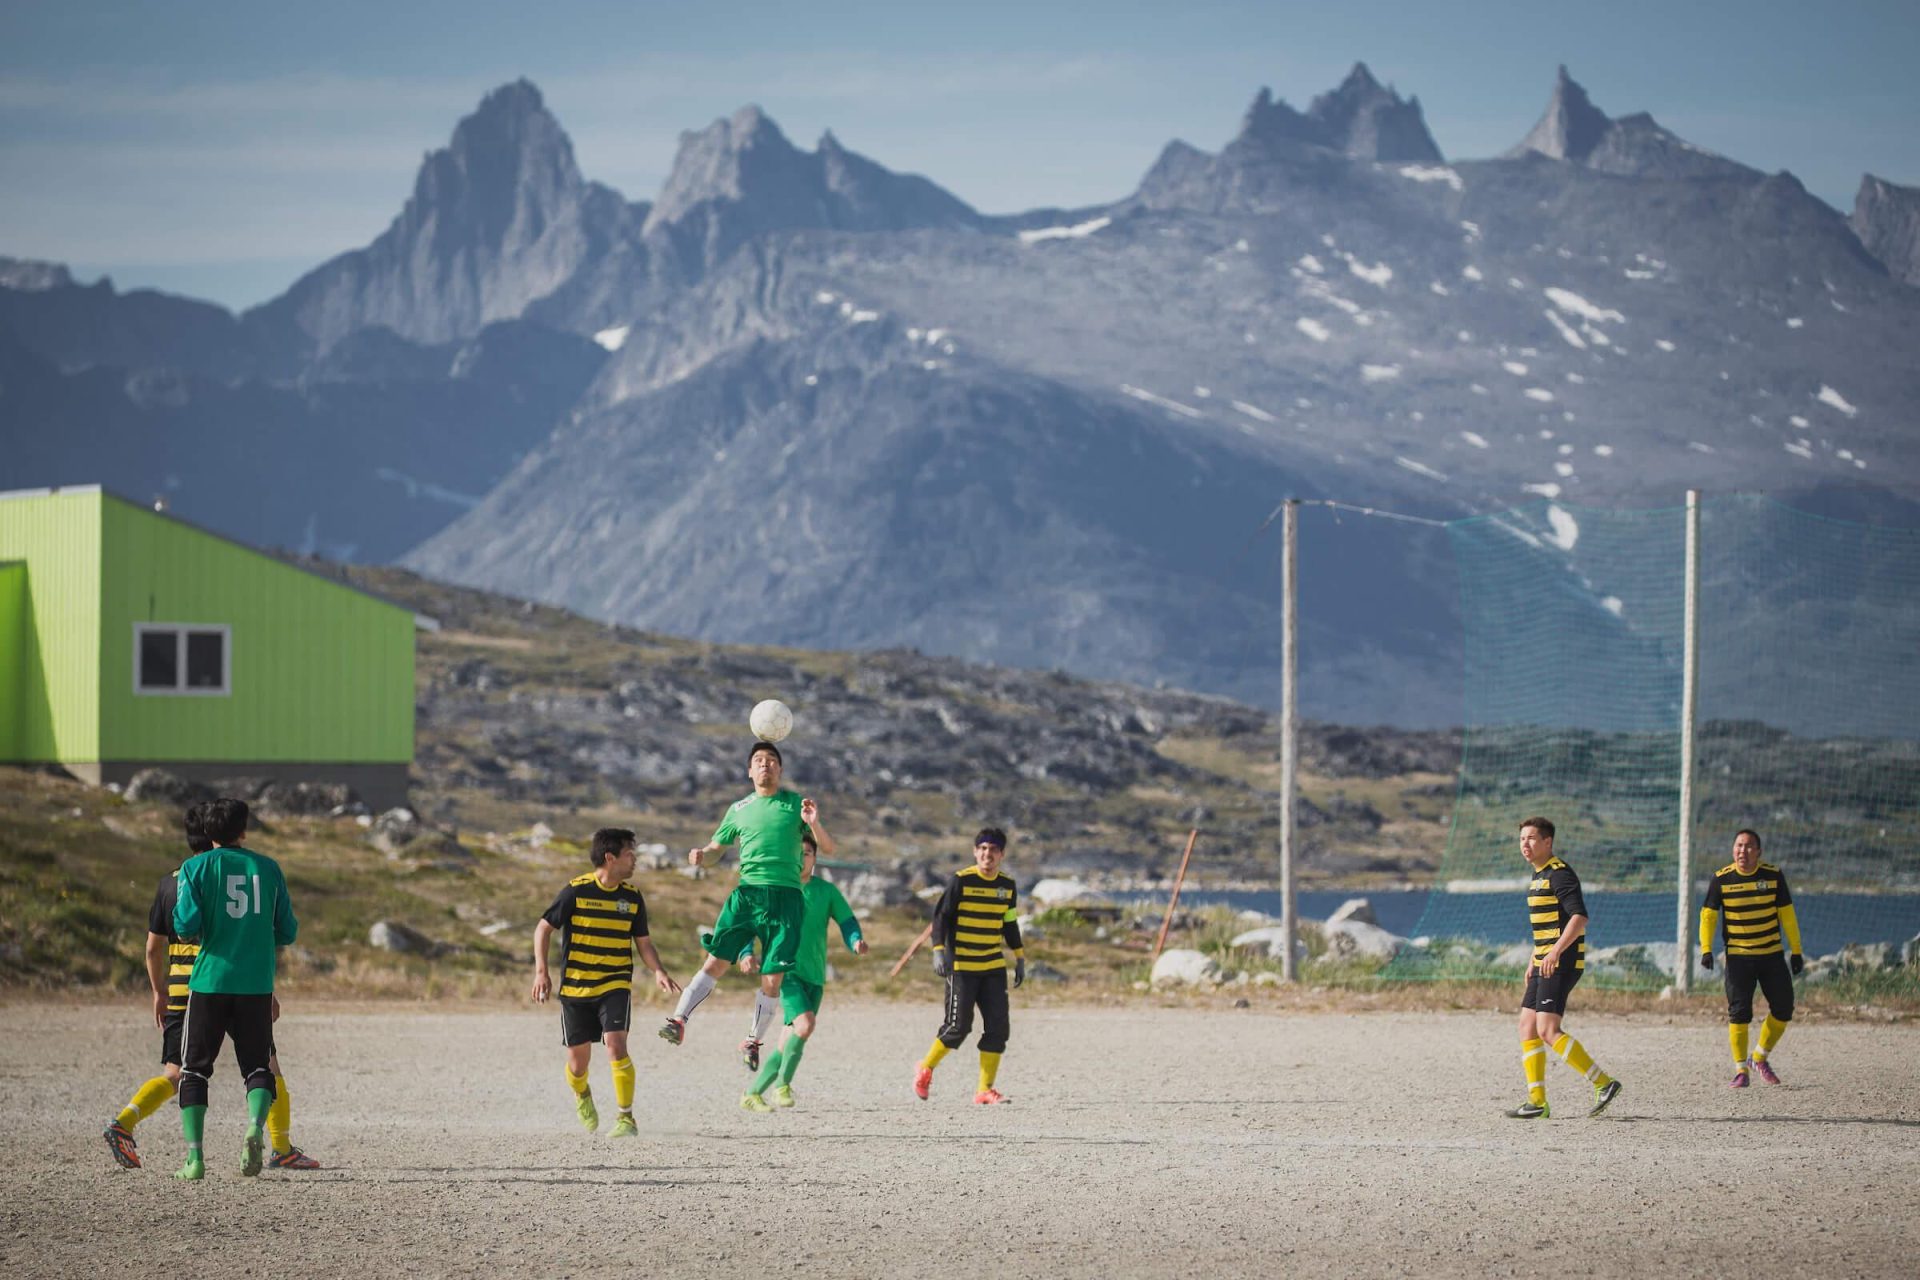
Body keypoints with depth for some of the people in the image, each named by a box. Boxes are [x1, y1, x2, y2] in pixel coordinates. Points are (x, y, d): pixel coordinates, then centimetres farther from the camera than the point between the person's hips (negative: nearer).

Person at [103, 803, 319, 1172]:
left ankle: (123, 1122, -17)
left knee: (173, 1075, 6)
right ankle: (282, 1149, 13)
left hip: (181, 991, 4)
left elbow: (153, 946, 10)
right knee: (268, 1070, 12)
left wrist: (159, 993, 20)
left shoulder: (170, 882, 8)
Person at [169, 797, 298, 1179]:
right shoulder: (267, 867, 7)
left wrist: (185, 931, 13)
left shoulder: (196, 867, 0)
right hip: (257, 986, 1)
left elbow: (187, 926, -11)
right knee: (257, 1066, 11)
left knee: (193, 1069, 8)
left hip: (210, 980, -1)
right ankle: (256, 1126, -19)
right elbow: (288, 932, 9)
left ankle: (194, 1157, -3)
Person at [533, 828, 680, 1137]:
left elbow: (643, 942, 10)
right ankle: (581, 1096, 41)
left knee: (615, 1044, -21)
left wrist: (658, 971, -9)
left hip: (615, 986, 1)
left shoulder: (632, 897, 2)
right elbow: (543, 929, -1)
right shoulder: (576, 891, -8)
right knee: (578, 1060, 5)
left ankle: (626, 1118, -13)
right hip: (574, 987, -1)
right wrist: (541, 971, -10)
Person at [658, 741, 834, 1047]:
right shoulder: (739, 809, 17)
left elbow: (828, 849, 7)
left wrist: (814, 824, -14)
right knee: (716, 962, -12)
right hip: (746, 893, 1)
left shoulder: (796, 803, 9)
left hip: (785, 897, -1)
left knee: (772, 978, -5)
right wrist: (702, 855, 0)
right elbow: (716, 846, 24)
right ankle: (679, 1019, -15)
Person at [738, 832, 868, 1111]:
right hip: (786, 969, -4)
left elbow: (846, 920, 7)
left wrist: (856, 941, -15)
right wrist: (746, 952, -14)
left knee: (790, 1042, 3)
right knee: (805, 1024, -26)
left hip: (814, 975, 4)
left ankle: (752, 1093, 16)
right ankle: (783, 1083, -12)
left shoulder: (826, 890, 9)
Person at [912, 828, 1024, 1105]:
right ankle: (925, 1069, 15)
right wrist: (939, 951, -18)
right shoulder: (961, 881, -8)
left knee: (998, 1027, -4)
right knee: (958, 1026, -9)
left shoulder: (1008, 886, 8)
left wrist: (1019, 958, 20)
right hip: (961, 966, -5)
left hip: (994, 967, 5)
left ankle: (985, 1090, 2)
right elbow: (941, 916, -7)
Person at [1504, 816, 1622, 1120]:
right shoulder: (1539, 876, 18)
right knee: (1527, 1027, 6)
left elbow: (1579, 917, -25)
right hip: (1545, 964, 10)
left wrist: (1555, 952, -31)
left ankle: (1603, 1083, -12)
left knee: (1548, 1031, -15)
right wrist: (1533, 960, 28)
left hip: (1562, 964, -10)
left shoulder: (1559, 874, -13)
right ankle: (1537, 1101, 6)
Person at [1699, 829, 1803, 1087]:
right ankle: (1740, 1071, -1)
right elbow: (1708, 915, 0)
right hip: (1738, 957, -2)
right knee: (1739, 1013, -9)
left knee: (1783, 1010, 2)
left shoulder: (1774, 876, -3)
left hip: (1772, 955, 2)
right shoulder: (1722, 879, -5)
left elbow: (1787, 915, 5)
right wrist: (1706, 949, -12)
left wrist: (1796, 951, 6)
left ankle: (1760, 1059, 22)